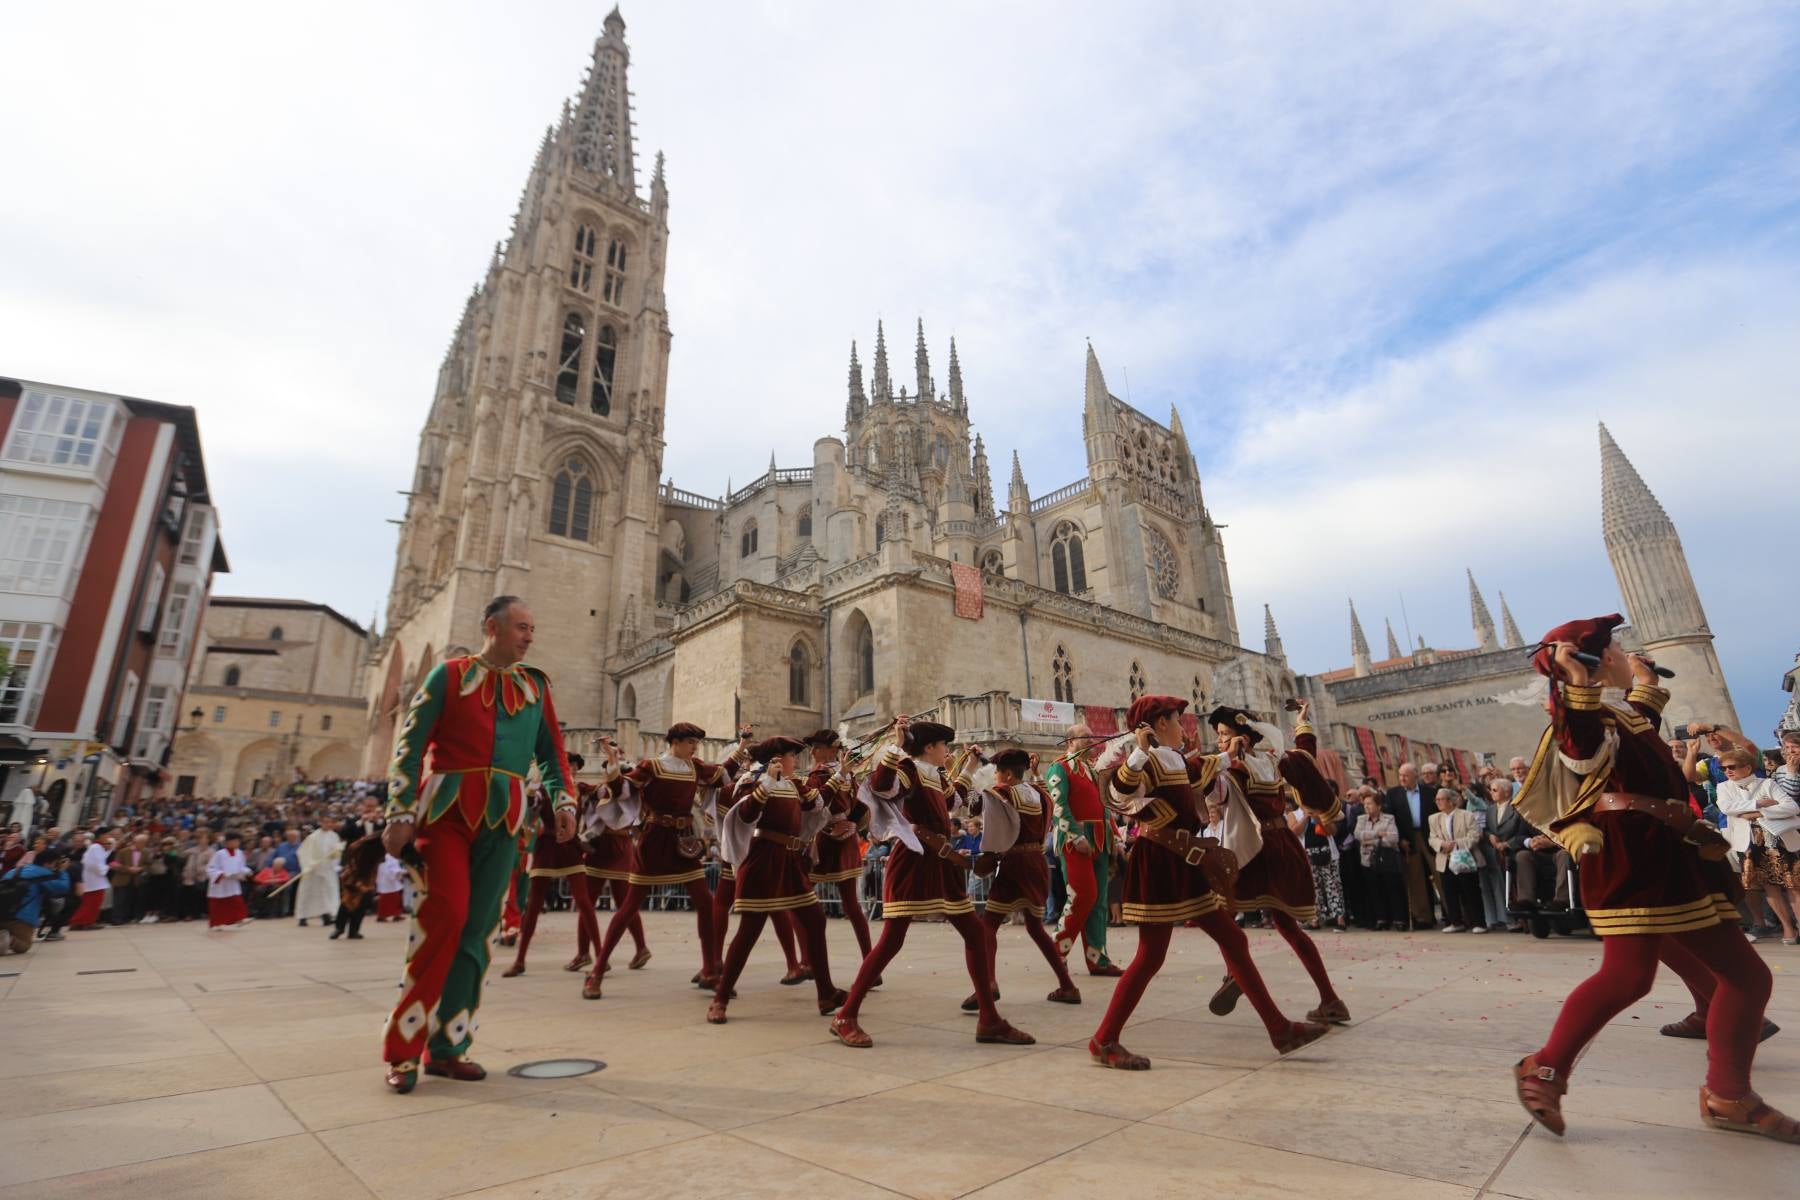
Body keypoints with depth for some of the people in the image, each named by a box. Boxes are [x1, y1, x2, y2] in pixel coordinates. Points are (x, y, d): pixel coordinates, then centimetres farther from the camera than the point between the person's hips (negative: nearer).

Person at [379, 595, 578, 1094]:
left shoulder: (536, 686, 14)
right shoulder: (449, 674, 4)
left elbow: (551, 751, 13)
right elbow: (410, 743, 0)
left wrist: (564, 801, -1)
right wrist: (401, 812, -8)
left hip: (504, 817, 3)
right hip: (447, 809, -3)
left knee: (476, 928, 4)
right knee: (445, 914, -14)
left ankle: (447, 1045, 15)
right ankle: (403, 1047, 2)